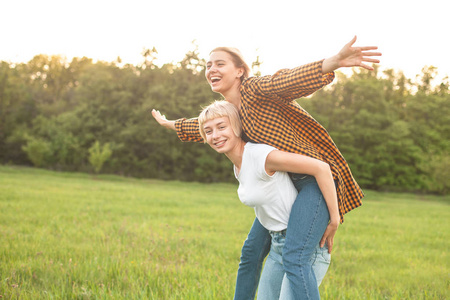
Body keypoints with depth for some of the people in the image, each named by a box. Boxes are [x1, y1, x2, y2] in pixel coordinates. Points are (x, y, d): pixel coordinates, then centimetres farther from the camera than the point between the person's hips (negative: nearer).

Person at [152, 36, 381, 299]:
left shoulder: (255, 88, -14)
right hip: (286, 184, 10)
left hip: (317, 176, -10)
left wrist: (336, 61, -51)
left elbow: (293, 79, -33)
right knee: (252, 251, 17)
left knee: (294, 257, -24)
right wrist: (171, 124, 49)